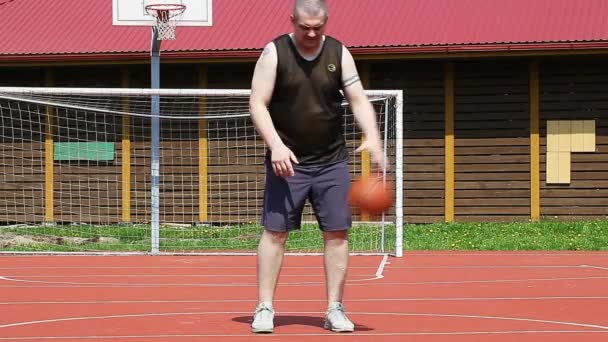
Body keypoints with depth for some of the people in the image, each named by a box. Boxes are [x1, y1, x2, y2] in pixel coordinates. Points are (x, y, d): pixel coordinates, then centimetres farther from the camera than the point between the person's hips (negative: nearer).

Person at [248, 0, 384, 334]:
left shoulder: (339, 53, 1)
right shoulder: (274, 52, -6)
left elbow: (358, 100, -1)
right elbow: (258, 104, -9)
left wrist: (372, 137, -20)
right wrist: (275, 144, -24)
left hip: (331, 162, 3)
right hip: (287, 161, -2)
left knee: (337, 233, 0)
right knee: (274, 231, -4)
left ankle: (335, 309, 7)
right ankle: (264, 308, 2)